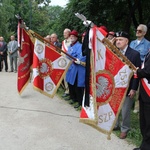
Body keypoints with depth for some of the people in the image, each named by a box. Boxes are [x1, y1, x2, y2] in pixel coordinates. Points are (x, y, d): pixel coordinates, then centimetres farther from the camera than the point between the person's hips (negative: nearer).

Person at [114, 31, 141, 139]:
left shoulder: (135, 54, -9)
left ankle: (125, 129, 26)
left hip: (127, 88, -4)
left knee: (125, 111, 6)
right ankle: (114, 124, 36)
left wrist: (133, 89, -12)